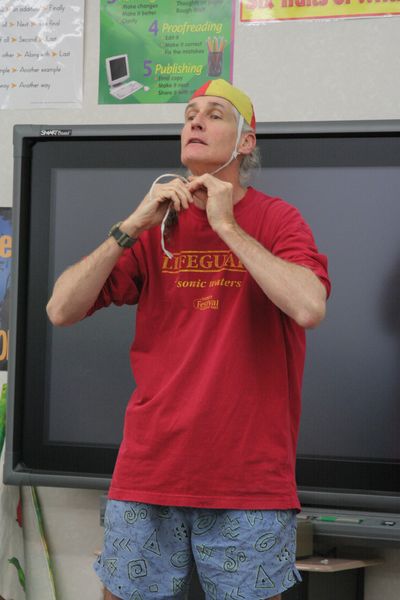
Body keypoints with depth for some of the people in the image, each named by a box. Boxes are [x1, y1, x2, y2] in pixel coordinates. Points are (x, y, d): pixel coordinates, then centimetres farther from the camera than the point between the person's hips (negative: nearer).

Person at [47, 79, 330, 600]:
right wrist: (134, 225, -8)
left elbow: (310, 308, -20)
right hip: (149, 473, 3)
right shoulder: (157, 223, 8)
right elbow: (61, 311, 0)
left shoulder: (277, 219, 0)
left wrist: (227, 226, -14)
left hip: (250, 480, -3)